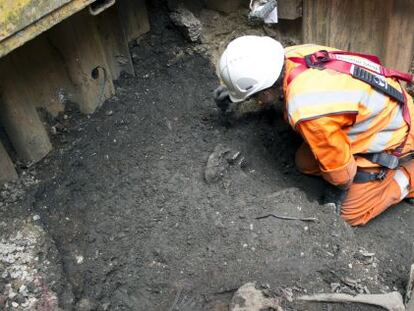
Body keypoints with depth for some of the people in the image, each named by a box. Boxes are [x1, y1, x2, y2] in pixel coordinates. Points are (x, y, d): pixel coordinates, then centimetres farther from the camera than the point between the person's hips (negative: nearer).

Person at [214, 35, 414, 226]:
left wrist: (342, 189, -3)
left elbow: (337, 162, -22)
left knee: (351, 214, -2)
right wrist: (237, 85, 12)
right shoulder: (292, 54, -16)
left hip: (390, 136, -8)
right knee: (305, 164, 9)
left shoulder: (306, 111, -39)